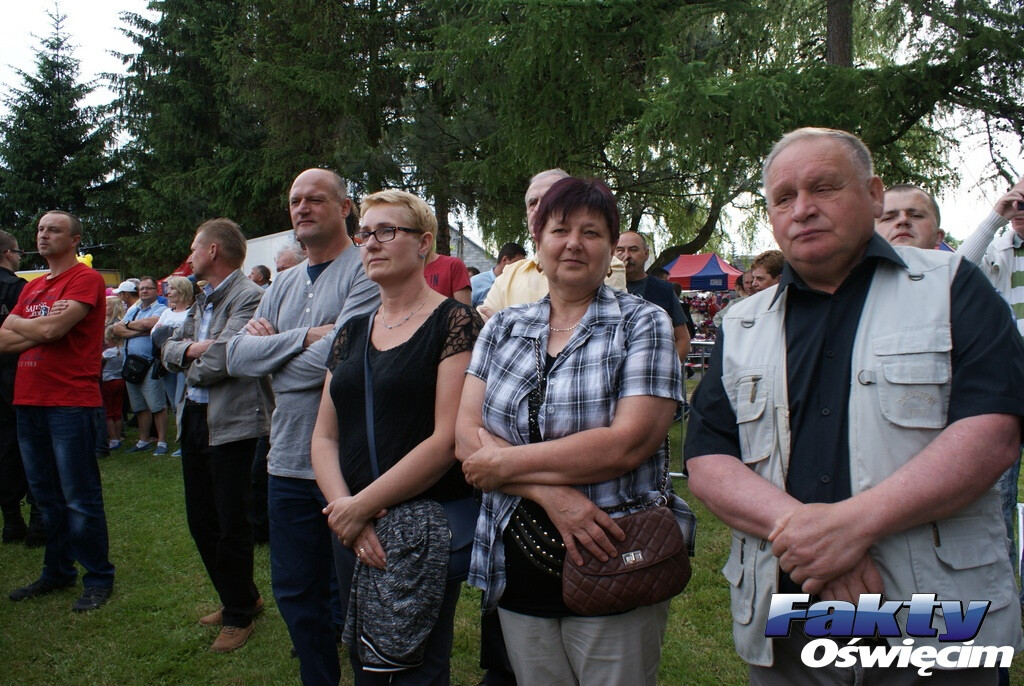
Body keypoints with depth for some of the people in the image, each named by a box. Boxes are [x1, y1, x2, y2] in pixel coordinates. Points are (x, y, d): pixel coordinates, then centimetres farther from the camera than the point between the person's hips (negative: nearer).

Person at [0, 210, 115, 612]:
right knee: (45, 496, 15)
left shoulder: (86, 280, -7)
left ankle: (98, 579, 9)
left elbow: (51, 330, -19)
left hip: (70, 402, -8)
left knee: (80, 499, -2)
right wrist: (43, 328, -8)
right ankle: (57, 572, 27)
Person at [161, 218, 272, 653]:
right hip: (195, 419, 9)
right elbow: (169, 350, 13)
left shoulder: (249, 297, -15)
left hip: (232, 422, -9)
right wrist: (191, 348, -9)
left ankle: (239, 615, 22)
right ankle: (241, 597, 35)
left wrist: (191, 370, -3)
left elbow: (221, 360, -24)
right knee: (200, 520, 17)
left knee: (231, 525, 3)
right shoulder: (203, 300, 15)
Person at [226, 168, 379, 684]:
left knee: (351, 598, 10)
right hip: (288, 462, 7)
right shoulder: (285, 283, 13)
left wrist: (270, 347, -7)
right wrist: (303, 336, -12)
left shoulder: (366, 270, -10)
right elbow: (237, 356, 3)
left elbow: (339, 356, -24)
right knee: (295, 593, 19)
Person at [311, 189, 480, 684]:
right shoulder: (352, 333, 11)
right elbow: (324, 437, 7)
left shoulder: (455, 321, -8)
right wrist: (346, 514, -10)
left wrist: (360, 506, -13)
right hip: (354, 534, 6)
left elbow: (448, 439, -16)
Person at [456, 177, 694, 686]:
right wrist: (550, 490, -18)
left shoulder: (643, 323, -4)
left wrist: (507, 462, -13)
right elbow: (467, 438, -2)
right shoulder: (502, 328, 6)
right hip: (518, 569, 4)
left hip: (611, 564, -3)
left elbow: (628, 443, -17)